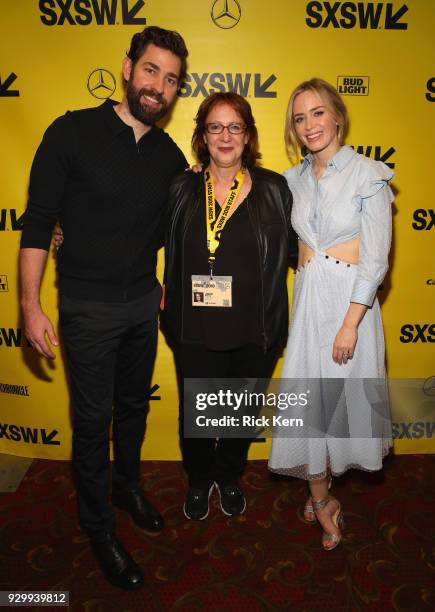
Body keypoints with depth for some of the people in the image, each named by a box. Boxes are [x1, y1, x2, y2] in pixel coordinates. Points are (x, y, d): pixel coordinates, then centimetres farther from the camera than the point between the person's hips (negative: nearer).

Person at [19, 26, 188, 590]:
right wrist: (31, 306, -13)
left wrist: (167, 290, 10)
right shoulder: (73, 133, -11)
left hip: (143, 304, 5)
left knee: (133, 406, 19)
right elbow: (38, 222, -11)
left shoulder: (170, 156, 2)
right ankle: (98, 526, 29)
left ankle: (127, 485, 45)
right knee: (93, 420, 7)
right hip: (88, 308, -4)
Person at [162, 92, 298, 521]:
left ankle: (229, 477, 48)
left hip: (254, 333, 0)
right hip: (196, 332, 0)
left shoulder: (273, 189, -2)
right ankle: (199, 481, 44)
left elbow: (296, 249, 4)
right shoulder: (181, 190, 0)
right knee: (195, 416, 14)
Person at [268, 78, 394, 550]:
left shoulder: (369, 175, -8)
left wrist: (350, 323, -16)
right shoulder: (295, 179, 6)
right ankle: (322, 501, 28)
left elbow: (375, 258, -12)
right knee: (308, 398, 7)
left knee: (345, 393, 10)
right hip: (307, 298, 4)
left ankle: (319, 494, 38)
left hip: (350, 299, -4)